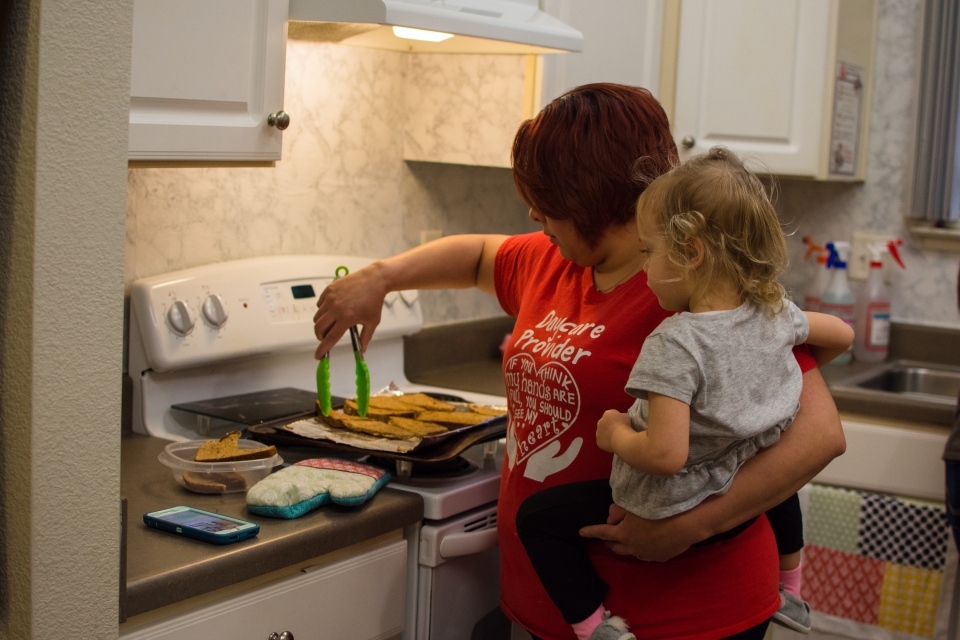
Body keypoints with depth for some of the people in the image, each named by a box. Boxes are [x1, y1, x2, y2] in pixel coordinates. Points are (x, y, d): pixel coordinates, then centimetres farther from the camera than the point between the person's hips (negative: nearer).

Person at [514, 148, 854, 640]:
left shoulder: (677, 342, -30)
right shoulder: (775, 314, -7)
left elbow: (665, 455, -35)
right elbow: (842, 335, 13)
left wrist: (615, 434, -16)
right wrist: (795, 370, 27)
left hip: (667, 516, -7)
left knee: (537, 516, 4)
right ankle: (789, 593, 53)